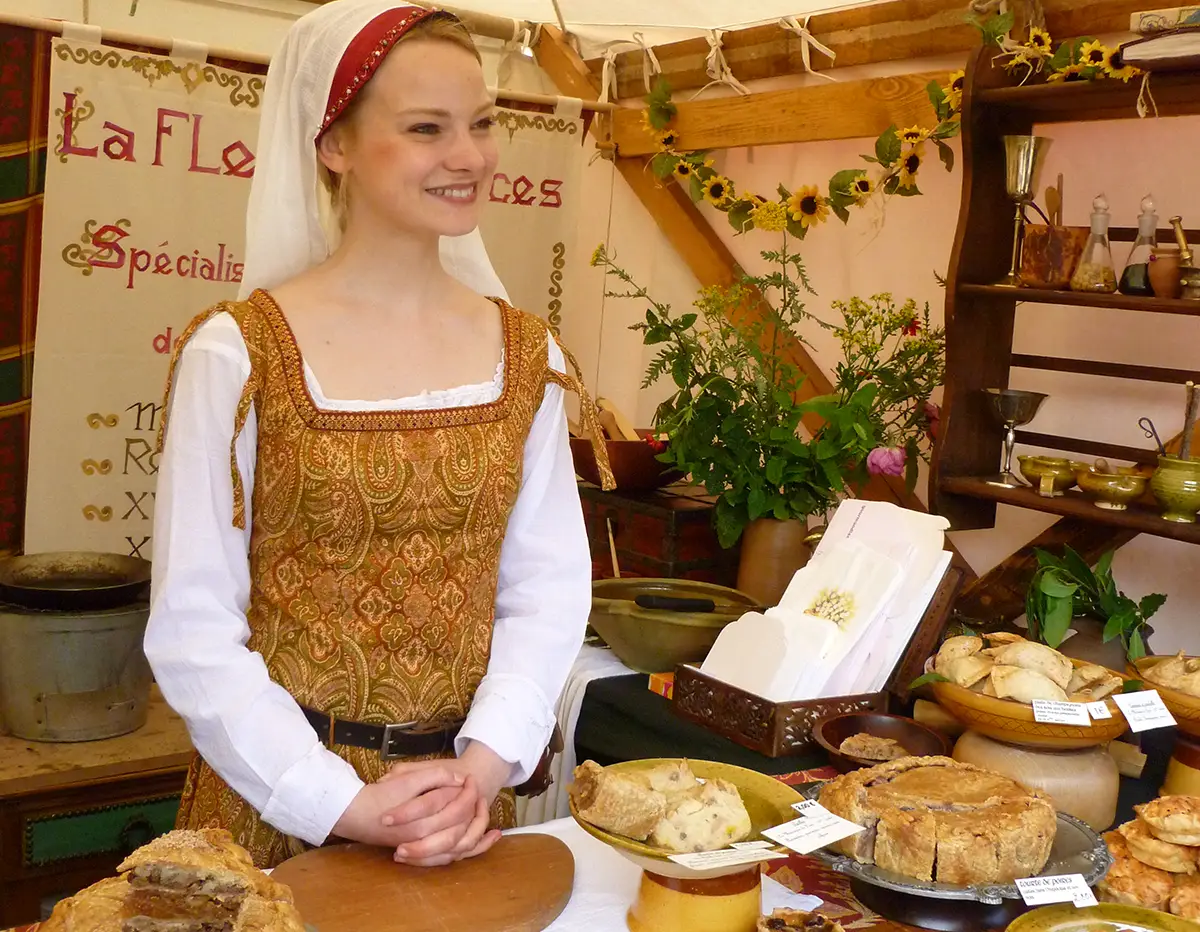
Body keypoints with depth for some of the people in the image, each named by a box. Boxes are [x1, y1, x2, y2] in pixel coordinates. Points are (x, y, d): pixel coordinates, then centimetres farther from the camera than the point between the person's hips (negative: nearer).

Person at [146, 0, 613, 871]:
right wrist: (341, 802, -16)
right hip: (277, 803, -3)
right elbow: (193, 625, -12)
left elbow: (549, 586, -1)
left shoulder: (528, 358, 0)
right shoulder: (238, 355, -11)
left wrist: (485, 764, -13)